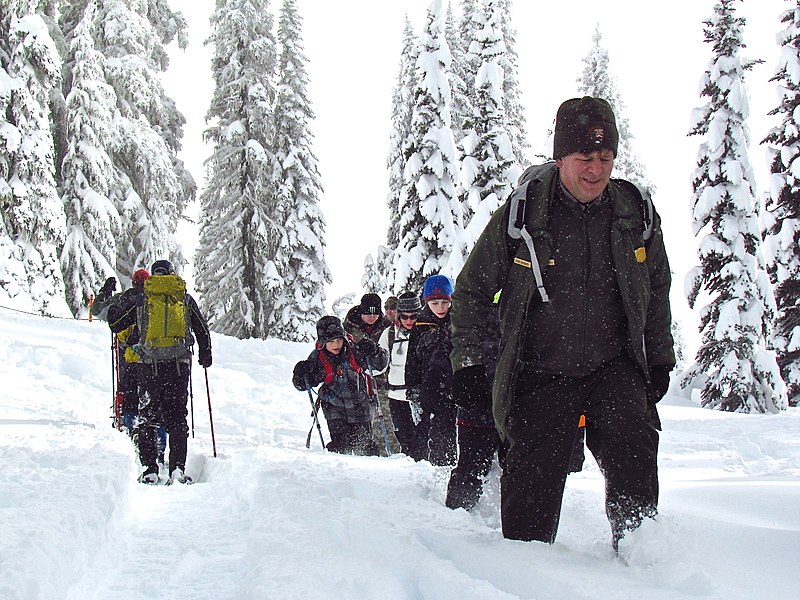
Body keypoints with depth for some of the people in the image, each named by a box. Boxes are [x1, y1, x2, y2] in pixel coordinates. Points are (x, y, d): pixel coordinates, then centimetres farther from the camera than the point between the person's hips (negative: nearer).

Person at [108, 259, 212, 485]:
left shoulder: (140, 298, 7)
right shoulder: (186, 299, 11)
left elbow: (115, 322, 9)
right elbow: (203, 330, 17)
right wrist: (205, 356, 31)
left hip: (151, 365, -1)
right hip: (180, 365, 1)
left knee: (148, 418, 8)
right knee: (176, 417, 5)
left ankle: (149, 469, 3)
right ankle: (178, 469, -5)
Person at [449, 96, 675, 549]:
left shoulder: (637, 214, 2)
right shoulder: (520, 215, -6)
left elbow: (657, 290, 18)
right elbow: (472, 290, 4)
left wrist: (660, 360, 18)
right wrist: (468, 363, 0)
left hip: (614, 368, 2)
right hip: (539, 376, -1)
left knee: (633, 447, -23)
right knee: (532, 486, -2)